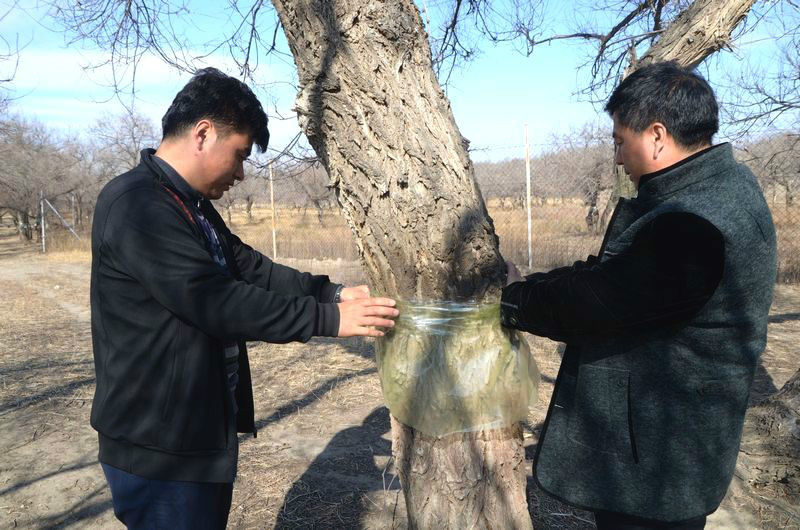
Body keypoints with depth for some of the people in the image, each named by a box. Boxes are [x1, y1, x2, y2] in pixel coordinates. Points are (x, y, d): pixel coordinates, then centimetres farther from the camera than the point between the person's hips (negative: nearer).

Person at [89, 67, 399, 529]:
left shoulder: (194, 207, 10)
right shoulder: (136, 205, -22)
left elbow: (252, 270, 11)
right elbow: (218, 303, -27)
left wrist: (332, 292, -1)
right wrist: (329, 319, -21)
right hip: (160, 452, -9)